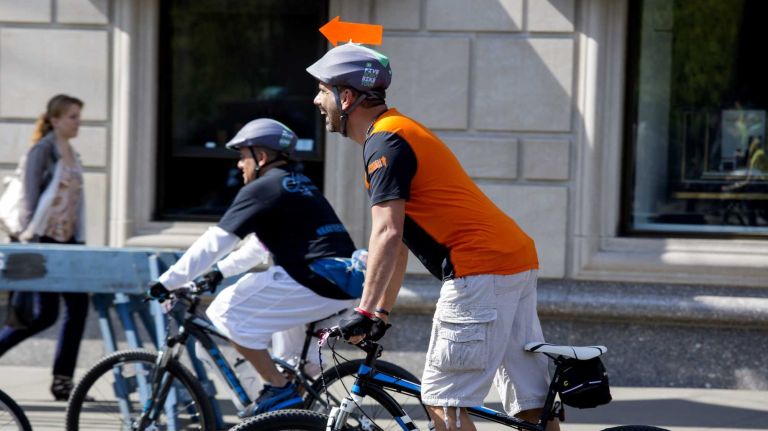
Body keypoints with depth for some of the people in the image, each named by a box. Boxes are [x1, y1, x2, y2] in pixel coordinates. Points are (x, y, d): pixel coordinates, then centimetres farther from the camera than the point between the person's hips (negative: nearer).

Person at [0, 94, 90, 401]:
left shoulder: (72, 154, 15)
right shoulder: (43, 149, -9)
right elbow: (32, 197, -12)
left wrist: (80, 242, 14)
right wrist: (30, 235, -18)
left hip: (67, 240, 8)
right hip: (44, 241, -8)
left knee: (78, 307, 0)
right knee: (45, 314, -9)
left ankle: (63, 381, 5)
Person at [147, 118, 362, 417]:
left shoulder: (262, 189, -3)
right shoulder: (300, 186, 25)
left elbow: (212, 244, -4)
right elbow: (259, 246, 36)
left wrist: (167, 283, 1)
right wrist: (220, 272, 38)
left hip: (318, 281, -9)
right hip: (347, 283, 9)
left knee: (229, 311, -3)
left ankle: (278, 389, -4)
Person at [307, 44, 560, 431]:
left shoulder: (384, 143, -10)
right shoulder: (398, 134, 22)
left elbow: (387, 235, -21)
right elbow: (399, 241, 25)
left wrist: (365, 311, -24)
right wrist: (381, 313, 25)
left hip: (480, 271, -10)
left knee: (443, 399, -7)